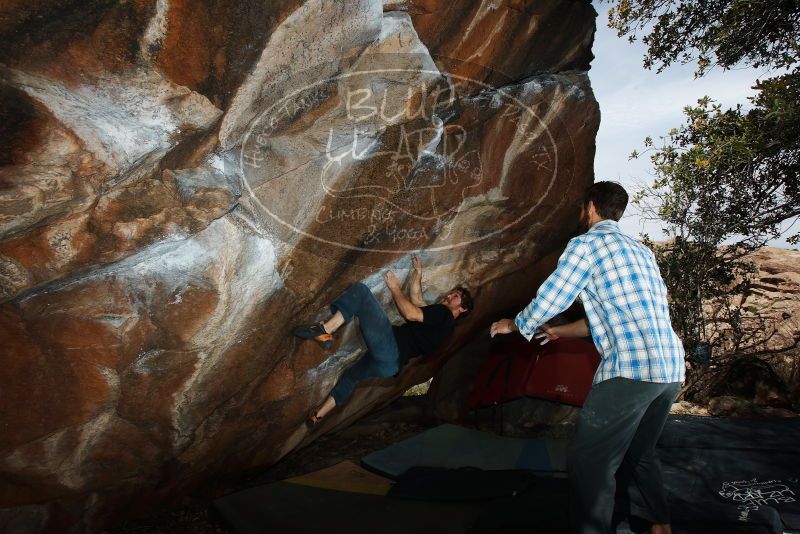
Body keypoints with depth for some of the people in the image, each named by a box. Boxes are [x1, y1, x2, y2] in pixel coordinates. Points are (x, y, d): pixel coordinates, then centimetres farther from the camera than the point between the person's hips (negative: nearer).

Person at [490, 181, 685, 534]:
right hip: (672, 368, 9)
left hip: (632, 367, -9)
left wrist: (513, 325, 19)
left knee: (589, 459, 0)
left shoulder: (587, 243, -2)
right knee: (640, 453, 24)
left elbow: (548, 301, -1)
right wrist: (561, 332, 37)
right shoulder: (641, 250, 22)